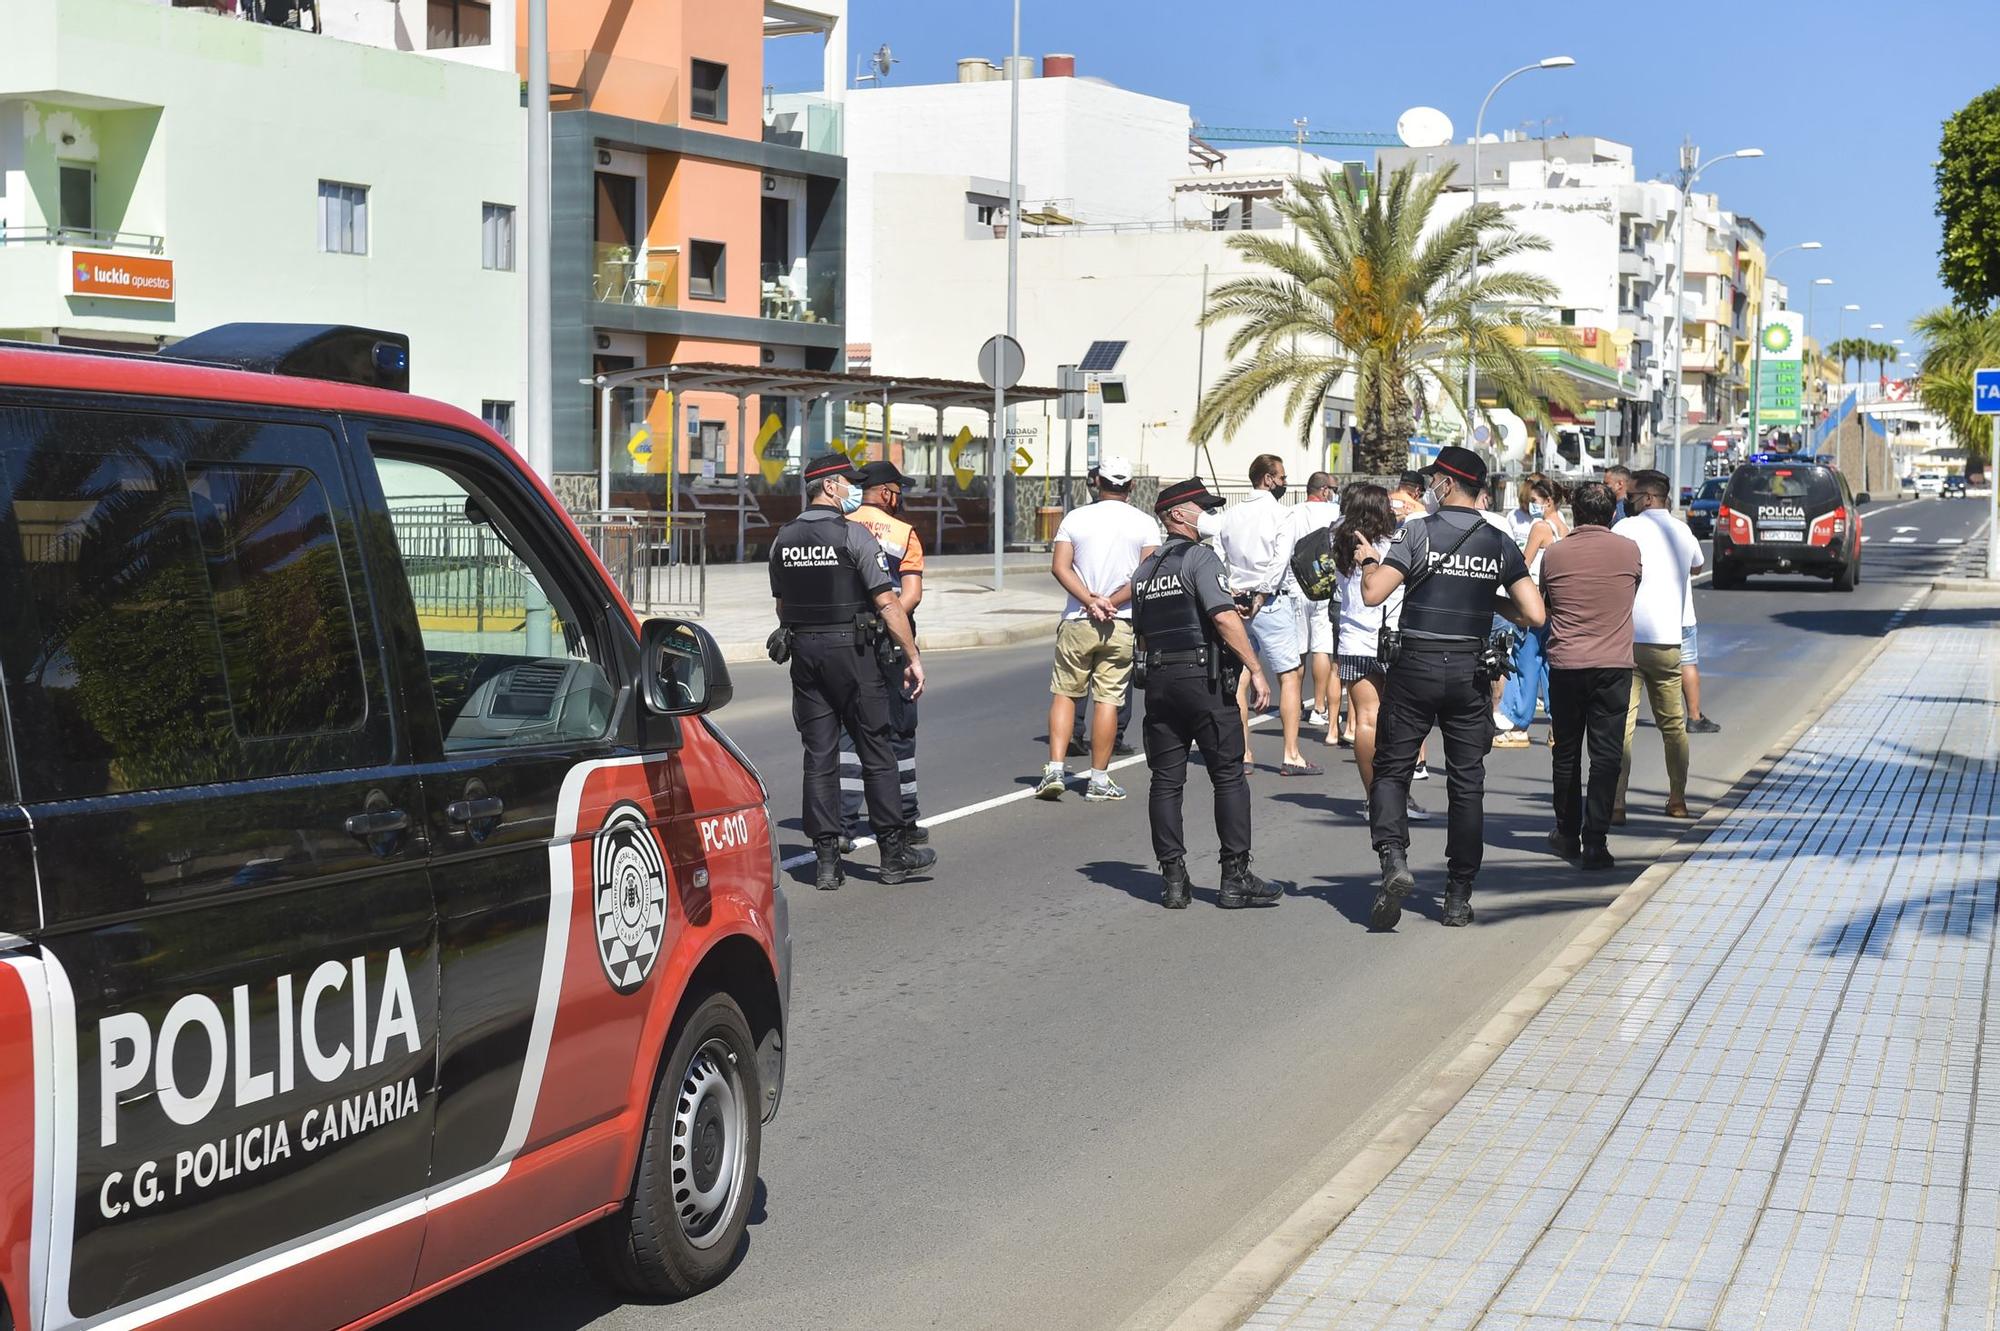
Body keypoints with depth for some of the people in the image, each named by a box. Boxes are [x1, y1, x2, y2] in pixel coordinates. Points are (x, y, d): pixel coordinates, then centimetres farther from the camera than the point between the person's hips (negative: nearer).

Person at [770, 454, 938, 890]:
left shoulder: (783, 540, 8)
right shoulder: (853, 535, -10)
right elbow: (887, 602, -12)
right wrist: (913, 657, -9)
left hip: (803, 650, 5)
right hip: (850, 648, -5)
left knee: (818, 756, 6)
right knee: (876, 751, 3)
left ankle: (827, 859, 4)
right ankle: (895, 853, 8)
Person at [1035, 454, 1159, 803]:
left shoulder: (1076, 518, 2)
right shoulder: (1145, 524, 1)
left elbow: (1059, 566, -8)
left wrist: (1090, 600, -14)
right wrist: (1111, 603, -11)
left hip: (1077, 621, 1)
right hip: (1121, 625, 0)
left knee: (1065, 693, 11)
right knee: (1108, 699, 3)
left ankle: (1055, 769, 0)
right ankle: (1099, 780, 5)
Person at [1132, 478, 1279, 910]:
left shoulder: (1144, 571, 16)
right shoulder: (1200, 557, -7)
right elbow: (1224, 617, -18)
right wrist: (1256, 670, -16)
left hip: (1159, 680, 7)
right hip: (1204, 679, -7)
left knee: (1166, 780, 6)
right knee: (1229, 777, 1)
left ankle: (1173, 879, 5)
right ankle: (1235, 878, 0)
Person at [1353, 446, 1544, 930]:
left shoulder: (1417, 532, -8)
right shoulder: (1500, 543, 2)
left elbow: (1373, 594, -16)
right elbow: (1535, 615, -2)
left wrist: (1368, 561, 5)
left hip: (1416, 667, -3)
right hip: (1470, 671, 3)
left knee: (1391, 769, 8)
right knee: (1467, 783, 9)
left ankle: (1394, 859, -16)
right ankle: (1459, 897, 11)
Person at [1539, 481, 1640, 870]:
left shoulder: (1554, 554, 0)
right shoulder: (1629, 550, -1)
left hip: (1565, 664, 1)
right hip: (1614, 664, -1)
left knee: (1566, 752, 14)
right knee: (1606, 754, -1)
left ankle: (1567, 834, 26)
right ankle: (1595, 842, -7)